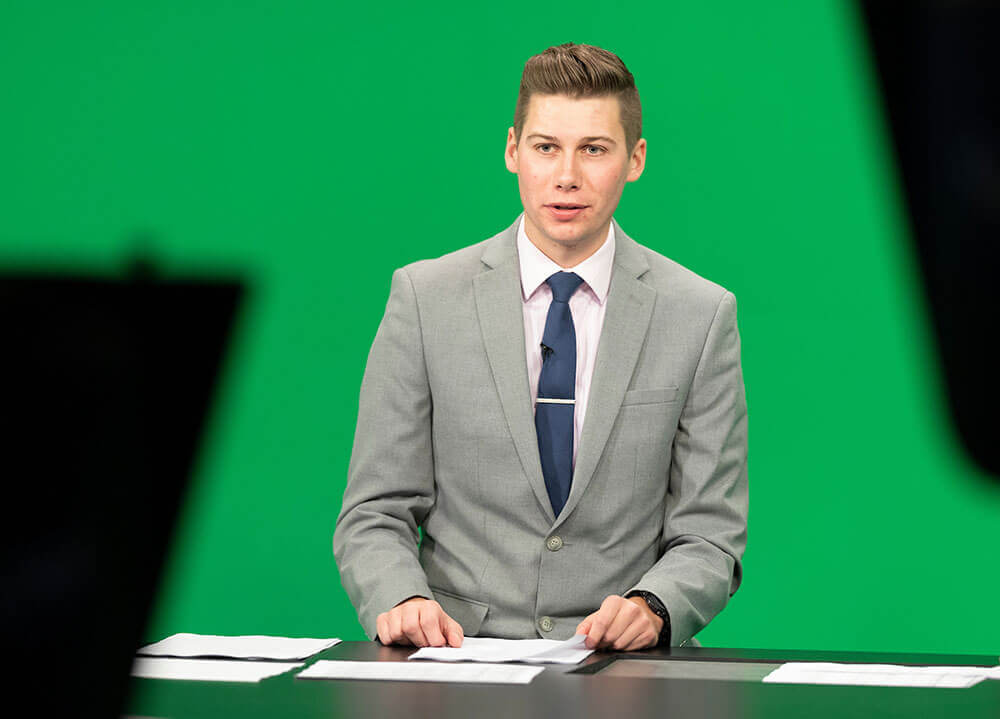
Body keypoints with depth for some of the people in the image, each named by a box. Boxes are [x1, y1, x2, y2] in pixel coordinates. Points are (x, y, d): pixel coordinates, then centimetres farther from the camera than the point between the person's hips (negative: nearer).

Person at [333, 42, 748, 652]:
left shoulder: (702, 315, 6)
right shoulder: (425, 298, 6)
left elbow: (708, 537, 6)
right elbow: (376, 516, 6)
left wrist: (651, 606, -15)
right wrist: (401, 600, -15)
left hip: (623, 674, 0)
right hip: (457, 651, 0)